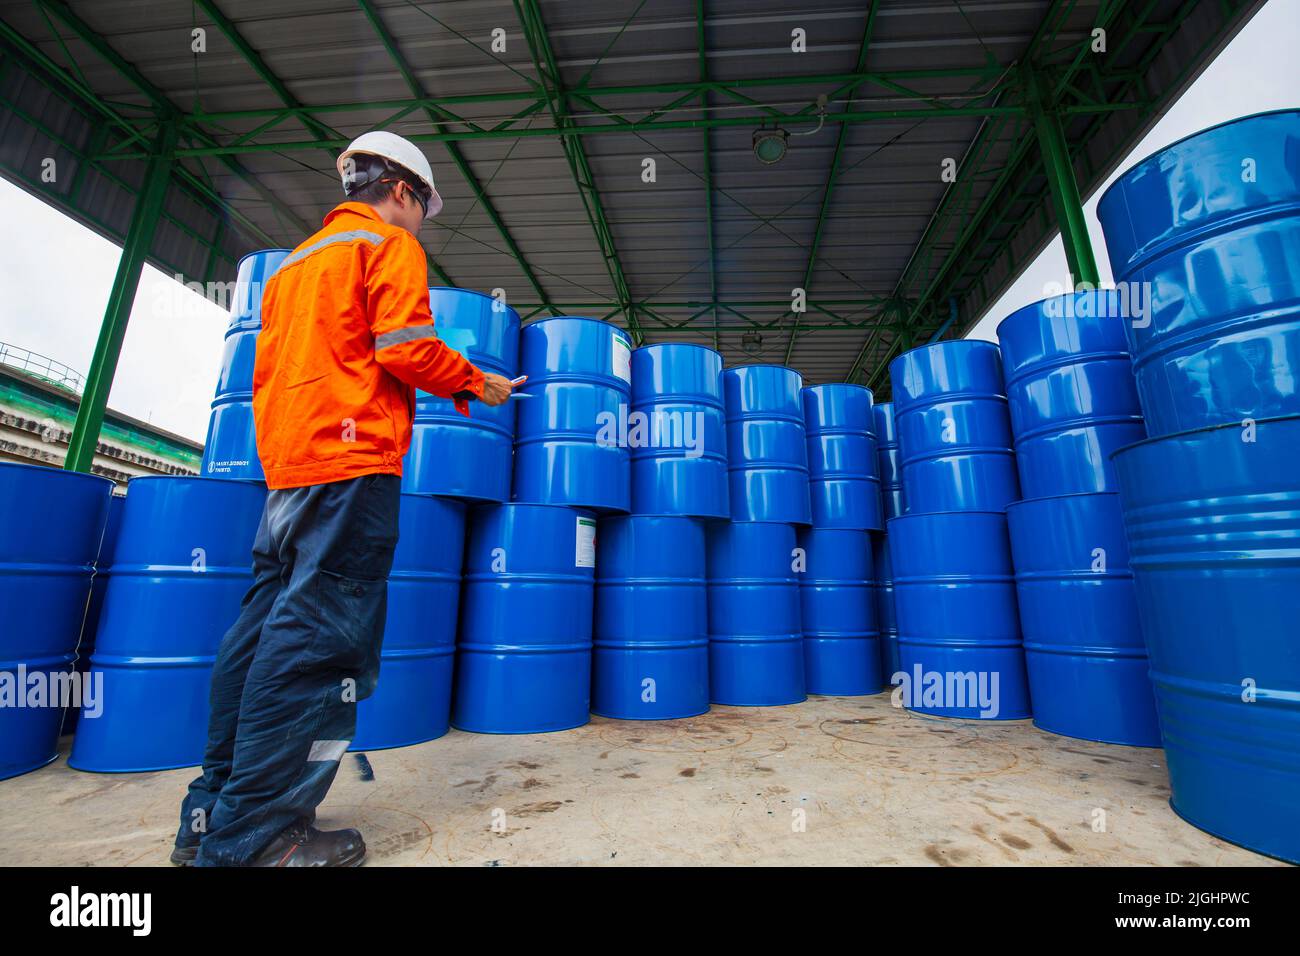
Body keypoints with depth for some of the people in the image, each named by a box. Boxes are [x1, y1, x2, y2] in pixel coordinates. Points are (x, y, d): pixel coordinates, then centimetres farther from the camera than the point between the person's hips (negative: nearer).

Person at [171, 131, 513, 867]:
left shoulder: (296, 260, 28)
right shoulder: (389, 245, 3)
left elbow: (270, 369, 25)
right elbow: (405, 348, -12)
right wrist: (477, 384, 2)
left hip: (285, 460, 9)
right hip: (352, 457, -9)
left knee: (270, 625, 10)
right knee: (319, 636, -8)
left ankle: (212, 817, 19)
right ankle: (253, 835, -1)